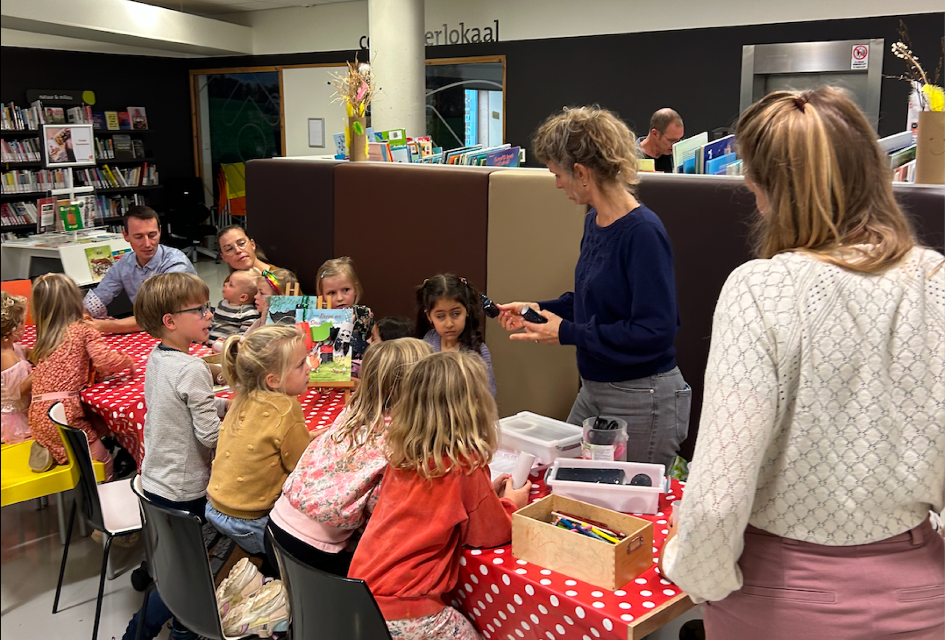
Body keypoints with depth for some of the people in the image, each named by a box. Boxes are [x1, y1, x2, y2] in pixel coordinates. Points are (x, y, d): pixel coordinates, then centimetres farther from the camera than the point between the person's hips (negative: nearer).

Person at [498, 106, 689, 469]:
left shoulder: (643, 232, -23)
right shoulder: (595, 221, 4)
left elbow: (656, 330, -26)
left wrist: (568, 333, -21)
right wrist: (539, 310, 7)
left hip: (643, 402, -9)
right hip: (594, 391, 9)